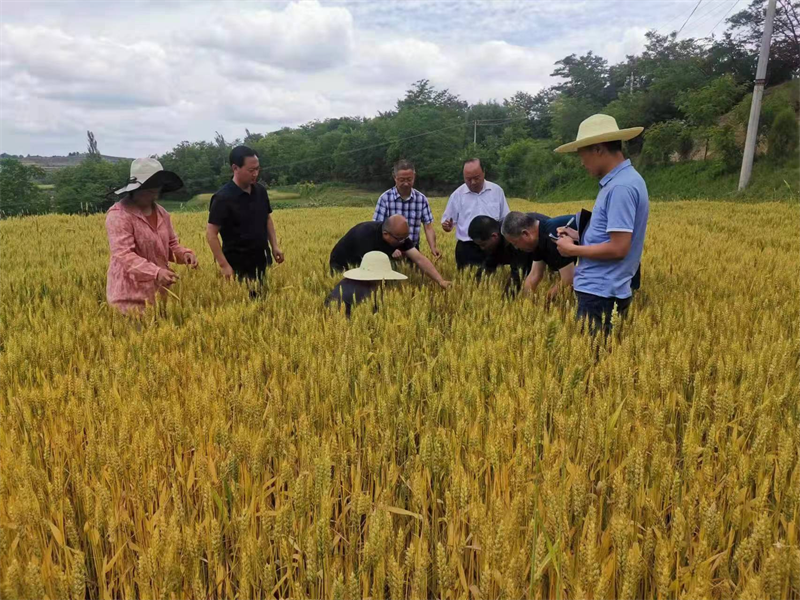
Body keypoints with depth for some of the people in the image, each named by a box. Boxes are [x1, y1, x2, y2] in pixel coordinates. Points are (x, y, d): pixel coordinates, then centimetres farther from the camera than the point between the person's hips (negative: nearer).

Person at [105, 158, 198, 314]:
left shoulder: (161, 213, 10)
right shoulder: (119, 215, -14)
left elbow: (171, 244, 16)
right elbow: (123, 254, -22)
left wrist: (184, 254, -7)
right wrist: (156, 272, -35)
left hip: (158, 292, 7)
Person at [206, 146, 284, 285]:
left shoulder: (260, 191, 3)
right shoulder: (223, 198, -16)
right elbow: (211, 233, -15)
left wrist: (275, 246, 6)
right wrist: (224, 265, -19)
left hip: (262, 261, 6)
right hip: (238, 265, -6)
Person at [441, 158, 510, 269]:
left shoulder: (497, 191, 3)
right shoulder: (457, 195, 1)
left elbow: (505, 220, 11)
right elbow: (447, 222, 6)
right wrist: (447, 225, -18)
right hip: (466, 249, -1)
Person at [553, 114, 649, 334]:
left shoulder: (621, 187, -18)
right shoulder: (617, 181, 13)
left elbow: (618, 248, -23)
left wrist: (573, 249, -11)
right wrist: (580, 236, 10)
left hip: (600, 293, -10)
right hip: (599, 289, 10)